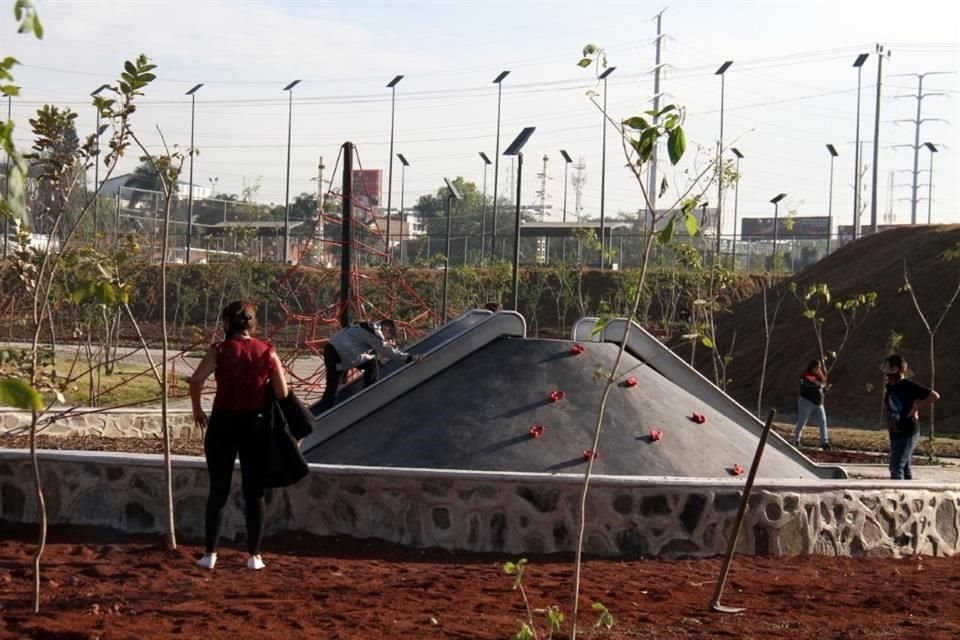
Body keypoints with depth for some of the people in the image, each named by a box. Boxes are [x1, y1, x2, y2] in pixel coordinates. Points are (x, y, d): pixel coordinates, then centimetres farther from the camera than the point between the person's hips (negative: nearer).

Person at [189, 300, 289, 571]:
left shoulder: (220, 350, -5)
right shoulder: (267, 352, -1)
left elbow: (196, 379, -18)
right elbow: (282, 393, -4)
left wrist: (197, 409, -4)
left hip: (223, 422, -1)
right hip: (256, 423, 1)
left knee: (218, 491, 8)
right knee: (254, 493, 9)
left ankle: (210, 554, 8)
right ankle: (254, 556, 10)